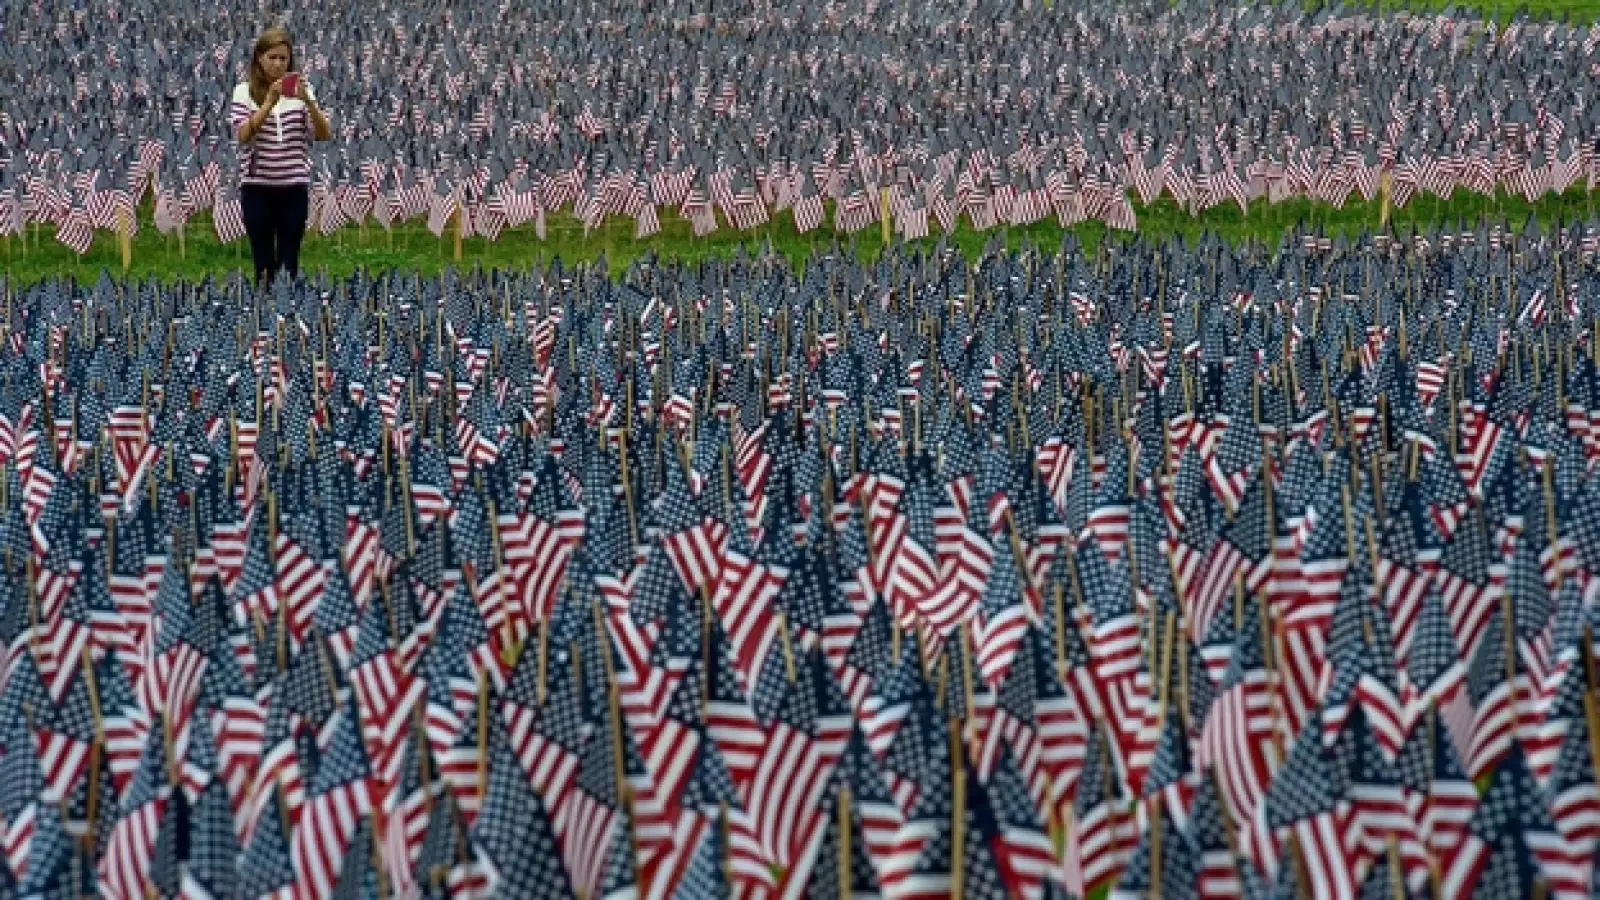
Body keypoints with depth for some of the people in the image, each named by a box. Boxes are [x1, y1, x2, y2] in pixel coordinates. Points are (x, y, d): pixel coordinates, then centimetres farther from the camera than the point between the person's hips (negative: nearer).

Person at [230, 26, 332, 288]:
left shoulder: (301, 89, 5)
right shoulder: (244, 92, 2)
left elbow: (324, 135, -3)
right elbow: (243, 135, -12)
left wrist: (307, 100, -18)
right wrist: (269, 102, -23)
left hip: (294, 186, 1)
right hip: (257, 187, -1)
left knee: (289, 263, 1)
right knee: (263, 262, 4)